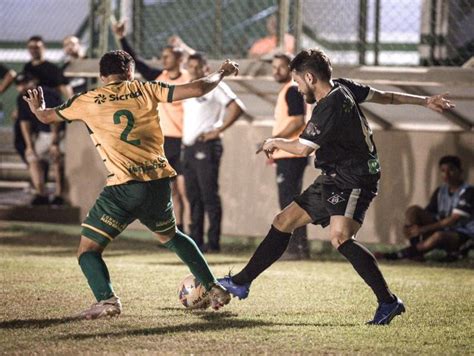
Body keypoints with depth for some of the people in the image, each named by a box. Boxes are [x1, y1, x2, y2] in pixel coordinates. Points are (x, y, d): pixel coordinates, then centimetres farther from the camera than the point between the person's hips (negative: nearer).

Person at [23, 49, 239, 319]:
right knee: (170, 235, 32)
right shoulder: (145, 90, 9)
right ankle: (214, 288, 27)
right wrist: (222, 73, 23)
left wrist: (36, 107, 47)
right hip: (159, 180, 4)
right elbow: (197, 89, 4)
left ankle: (107, 299, -24)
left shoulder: (87, 101, 6)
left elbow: (47, 117, 23)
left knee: (88, 251, 3)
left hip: (124, 186, -4)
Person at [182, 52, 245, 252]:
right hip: (188, 147, 8)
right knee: (193, 196, 9)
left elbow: (237, 108, -14)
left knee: (209, 196, -9)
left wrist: (218, 130, -15)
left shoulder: (214, 86, -5)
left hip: (206, 147, -8)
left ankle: (213, 242, -9)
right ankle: (196, 241, 13)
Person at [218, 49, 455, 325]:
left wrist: (275, 143, -9)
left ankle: (388, 302, -28)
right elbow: (384, 96, 16)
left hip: (353, 182, -11)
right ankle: (242, 283, 26)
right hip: (333, 181, 11)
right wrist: (424, 101, 28)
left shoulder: (330, 107, -24)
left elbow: (303, 147, -30)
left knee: (340, 238, -30)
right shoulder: (344, 88, 5)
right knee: (283, 222, 14)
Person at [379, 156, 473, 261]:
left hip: (463, 236, -7)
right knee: (413, 210, -11)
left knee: (439, 236, -40)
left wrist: (423, 229, -24)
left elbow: (453, 220, -20)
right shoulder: (440, 191, 9)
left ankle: (395, 255, -33)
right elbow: (427, 213, 5)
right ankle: (415, 249, -24)